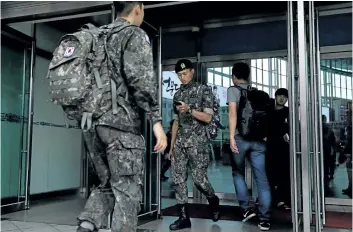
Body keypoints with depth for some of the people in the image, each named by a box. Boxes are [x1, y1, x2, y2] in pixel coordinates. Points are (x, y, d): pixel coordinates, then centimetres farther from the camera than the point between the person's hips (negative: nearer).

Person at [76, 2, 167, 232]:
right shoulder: (135, 34, -1)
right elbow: (140, 76, -16)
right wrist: (156, 119, -18)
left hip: (93, 122, 7)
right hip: (121, 122, -7)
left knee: (108, 185, 17)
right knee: (127, 192, 0)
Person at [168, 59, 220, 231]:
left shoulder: (204, 90, 1)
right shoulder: (178, 95, 16)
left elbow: (208, 118, -7)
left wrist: (189, 109, -21)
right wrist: (171, 146, 13)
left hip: (197, 141, -5)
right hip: (180, 142, 5)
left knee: (199, 178, -5)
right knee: (177, 179, 0)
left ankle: (213, 201, 25)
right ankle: (183, 217, 8)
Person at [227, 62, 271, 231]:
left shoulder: (233, 90, 4)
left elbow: (233, 113, -9)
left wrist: (231, 137, -13)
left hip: (241, 138, -3)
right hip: (258, 139, 4)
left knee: (238, 173, 16)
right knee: (261, 178, 3)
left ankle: (247, 208, 10)